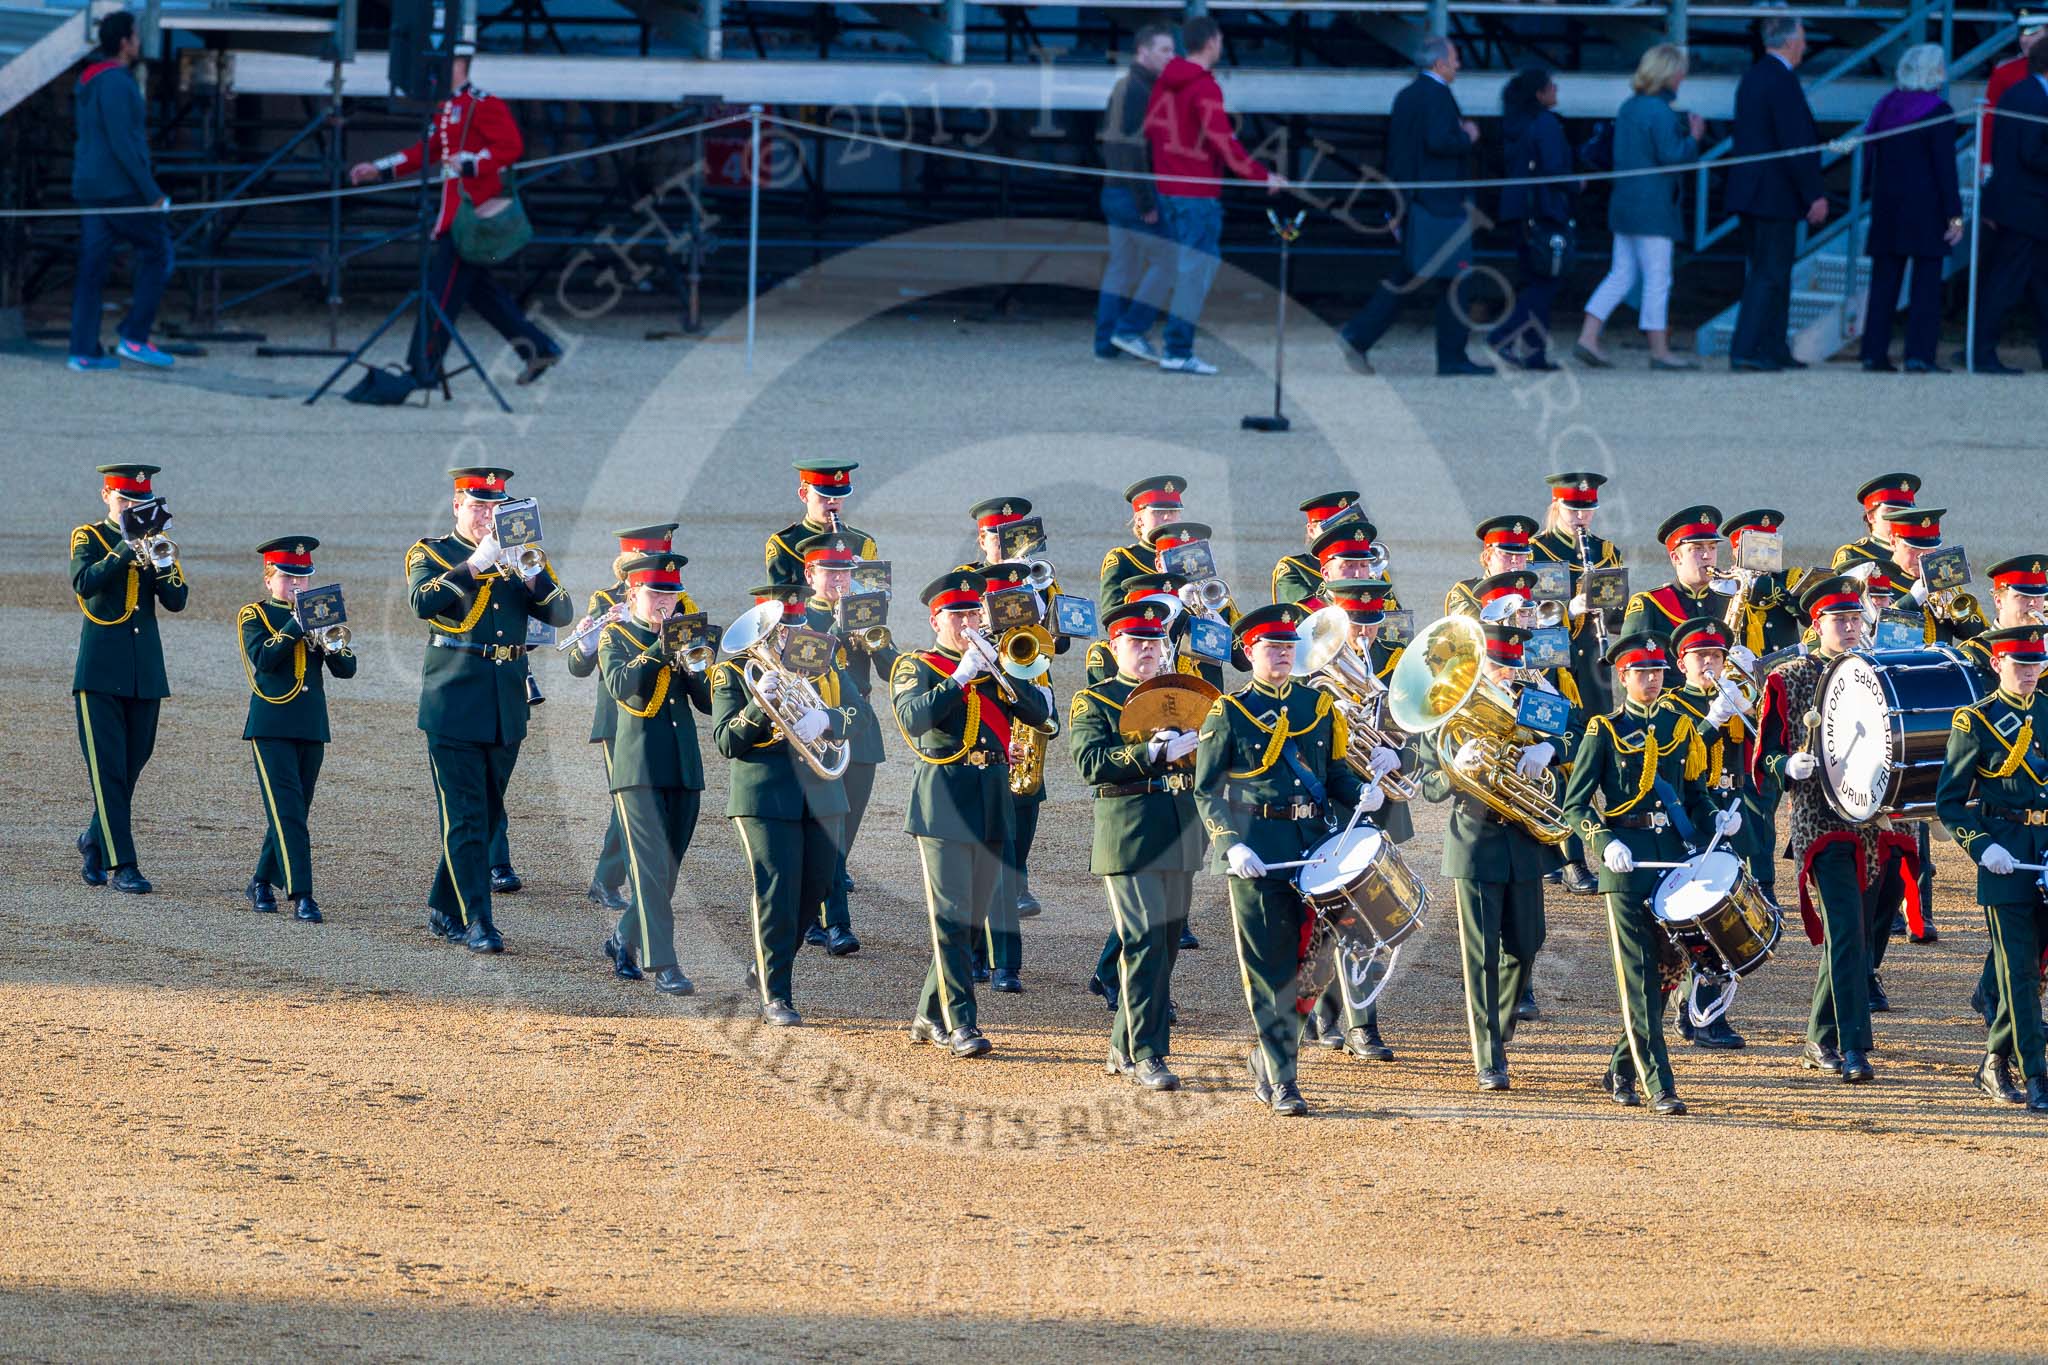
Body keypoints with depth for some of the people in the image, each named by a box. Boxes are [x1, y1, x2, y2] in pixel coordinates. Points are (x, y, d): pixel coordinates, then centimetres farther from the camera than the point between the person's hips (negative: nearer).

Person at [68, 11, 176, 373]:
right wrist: (152, 192, -17)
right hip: (121, 188, -9)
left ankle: (84, 351, 2)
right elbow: (122, 142, -20)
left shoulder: (89, 83, 16)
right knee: (158, 252, 2)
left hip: (89, 189, 9)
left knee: (92, 268, 6)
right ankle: (134, 336, -2)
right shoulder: (116, 83, -15)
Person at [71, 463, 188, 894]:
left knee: (132, 765, 10)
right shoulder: (88, 537, 0)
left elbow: (177, 601, -1)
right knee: (108, 769, -8)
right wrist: (127, 548, -27)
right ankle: (120, 865, -10)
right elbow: (84, 584, -19)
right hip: (101, 669, -4)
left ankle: (94, 842, 30)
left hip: (145, 673, 4)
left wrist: (164, 566, -20)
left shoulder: (157, 542, 11)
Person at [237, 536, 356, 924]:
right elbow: (264, 658, -18)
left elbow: (346, 670, 4)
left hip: (311, 728, 5)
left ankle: (263, 882, 26)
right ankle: (300, 895, -19)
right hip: (272, 727, -5)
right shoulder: (254, 615, 0)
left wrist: (334, 646, -17)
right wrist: (297, 624, -22)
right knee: (287, 809, -13)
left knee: (291, 811, 9)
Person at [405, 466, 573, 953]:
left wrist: (535, 575, -16)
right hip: (455, 705, -5)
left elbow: (560, 614, 1)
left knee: (486, 816, 11)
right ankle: (477, 922, -11)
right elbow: (423, 603, -19)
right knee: (465, 818, -8)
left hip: (506, 709, 5)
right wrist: (475, 564, -22)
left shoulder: (516, 557, 13)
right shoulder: (432, 554, 1)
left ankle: (444, 909, 24)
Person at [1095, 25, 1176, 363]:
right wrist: (1146, 203, -21)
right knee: (1165, 260, -4)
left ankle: (1107, 343, 12)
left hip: (1114, 192, 10)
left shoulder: (1122, 88, 16)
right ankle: (1131, 331, -6)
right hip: (1136, 194, -10)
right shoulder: (1138, 91, -16)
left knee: (1121, 267, 12)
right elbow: (1134, 148, -22)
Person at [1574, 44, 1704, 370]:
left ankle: (1588, 337, 4)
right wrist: (1693, 137, -3)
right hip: (1653, 207, -9)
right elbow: (1673, 156, -21)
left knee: (1621, 274, 12)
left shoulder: (1629, 107, 12)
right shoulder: (1661, 112, -16)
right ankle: (1659, 351, 2)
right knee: (1657, 279, -2)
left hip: (1624, 204, 9)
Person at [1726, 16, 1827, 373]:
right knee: (1770, 274, -6)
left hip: (1751, 193, 9)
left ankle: (1775, 351, 19)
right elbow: (1795, 144, -20)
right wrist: (1814, 196, -16)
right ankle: (1745, 352, -9)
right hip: (1776, 196, -9)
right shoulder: (1782, 82, -16)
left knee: (1770, 274, 15)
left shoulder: (1751, 79, 13)